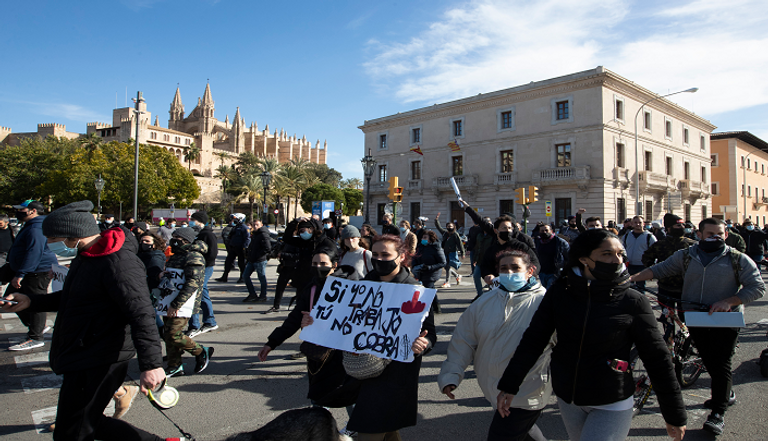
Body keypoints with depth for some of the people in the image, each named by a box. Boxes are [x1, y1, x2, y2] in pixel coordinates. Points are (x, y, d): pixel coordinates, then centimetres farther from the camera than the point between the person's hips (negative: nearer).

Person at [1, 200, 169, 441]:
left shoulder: (118, 262, -24)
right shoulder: (85, 256, 11)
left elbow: (140, 313, -29)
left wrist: (151, 363, -33)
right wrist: (31, 301, 16)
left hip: (100, 362, -11)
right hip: (81, 356, 11)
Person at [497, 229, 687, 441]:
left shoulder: (633, 302, -13)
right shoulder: (559, 293, -8)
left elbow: (657, 359, -6)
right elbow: (533, 339, -6)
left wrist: (675, 415, -1)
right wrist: (509, 385, -8)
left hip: (612, 405, -3)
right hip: (567, 399, 3)